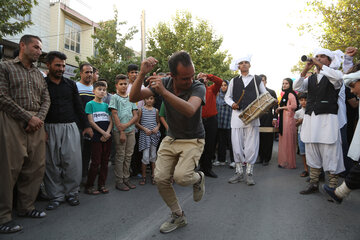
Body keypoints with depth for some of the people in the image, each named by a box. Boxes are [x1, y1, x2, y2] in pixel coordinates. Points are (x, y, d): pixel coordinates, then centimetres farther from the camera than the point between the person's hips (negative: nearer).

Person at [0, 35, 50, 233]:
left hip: (36, 124, 6)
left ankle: (26, 207, 21)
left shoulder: (39, 74, 20)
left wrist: (39, 118, -4)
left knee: (36, 167, 6)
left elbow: (46, 99, 14)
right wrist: (29, 117, -13)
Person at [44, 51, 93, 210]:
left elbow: (78, 106, 13)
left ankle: (71, 192, 15)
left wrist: (86, 125, 9)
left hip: (70, 127, 2)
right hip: (50, 128, -1)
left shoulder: (70, 84, 12)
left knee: (73, 161, -1)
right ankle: (56, 196, 16)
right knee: (52, 164, 4)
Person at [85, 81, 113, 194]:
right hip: (96, 137, -5)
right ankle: (89, 186, 10)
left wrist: (108, 133, -8)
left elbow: (111, 121, 9)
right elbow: (91, 121, -8)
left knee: (105, 162, 8)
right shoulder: (90, 104, 0)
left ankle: (101, 184, 18)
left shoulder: (106, 105, 14)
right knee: (95, 162, -3)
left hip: (107, 137, 5)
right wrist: (103, 132, -13)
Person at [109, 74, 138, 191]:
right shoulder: (114, 97, 0)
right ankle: (119, 181, 9)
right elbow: (115, 115, -7)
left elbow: (136, 116, 7)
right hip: (119, 131, -4)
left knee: (128, 155, 8)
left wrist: (127, 125, -10)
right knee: (120, 156, 0)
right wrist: (121, 132, -12)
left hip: (131, 130, 4)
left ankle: (126, 178, 19)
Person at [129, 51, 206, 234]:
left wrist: (164, 92, -45)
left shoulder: (198, 87, -19)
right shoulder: (164, 83, -7)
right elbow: (134, 97, -13)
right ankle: (178, 216, 20)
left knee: (181, 176, -25)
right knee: (160, 178, -4)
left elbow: (190, 110, -40)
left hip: (193, 140, -4)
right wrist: (142, 74, -29)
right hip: (170, 139, 4)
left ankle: (198, 178, 15)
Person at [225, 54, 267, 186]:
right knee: (237, 144, 0)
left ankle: (249, 173, 8)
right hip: (237, 114, 1)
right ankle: (239, 172, 13)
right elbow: (227, 96, 17)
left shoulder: (257, 79, 13)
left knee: (251, 144, -4)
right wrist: (232, 103, -4)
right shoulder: (234, 81, 16)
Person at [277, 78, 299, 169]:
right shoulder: (285, 94, 21)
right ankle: (283, 161, 15)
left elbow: (294, 106, -20)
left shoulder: (291, 94, -7)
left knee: (288, 141, -6)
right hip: (283, 119, 9)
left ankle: (289, 163, 1)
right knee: (283, 141, 9)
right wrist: (278, 110, 12)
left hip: (288, 119, -9)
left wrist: (282, 107, -12)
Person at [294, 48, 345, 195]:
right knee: (312, 153, 8)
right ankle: (314, 184, 18)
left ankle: (333, 188, 5)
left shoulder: (333, 76, 7)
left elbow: (338, 77, -17)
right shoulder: (310, 79, 18)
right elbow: (297, 88, 3)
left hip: (327, 118, -4)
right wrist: (305, 70, -6)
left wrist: (320, 65, -12)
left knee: (330, 153, -4)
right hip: (310, 118, 5)